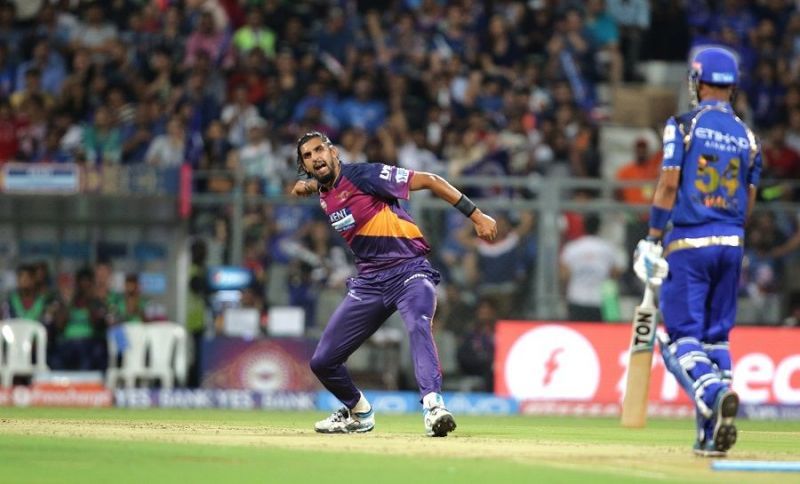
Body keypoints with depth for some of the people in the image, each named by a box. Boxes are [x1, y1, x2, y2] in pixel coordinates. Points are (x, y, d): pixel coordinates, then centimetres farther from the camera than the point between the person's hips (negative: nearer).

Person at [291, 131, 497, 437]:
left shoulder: (363, 175, -12)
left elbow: (428, 181, -13)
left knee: (418, 326, -38)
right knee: (322, 362, 6)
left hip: (408, 271, -7)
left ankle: (433, 406, -52)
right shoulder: (323, 196, 9)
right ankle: (358, 413, 32)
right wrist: (307, 186, 13)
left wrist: (476, 216, -18)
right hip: (369, 282, 7)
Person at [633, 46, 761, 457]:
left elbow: (669, 183, -10)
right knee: (716, 336, 12)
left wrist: (653, 239, -5)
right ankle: (712, 433, 6)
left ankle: (714, 392, -33)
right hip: (731, 244, 5)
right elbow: (748, 201, 10)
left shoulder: (683, 126, -4)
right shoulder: (746, 136, 10)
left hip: (689, 240, -5)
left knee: (681, 336, -4)